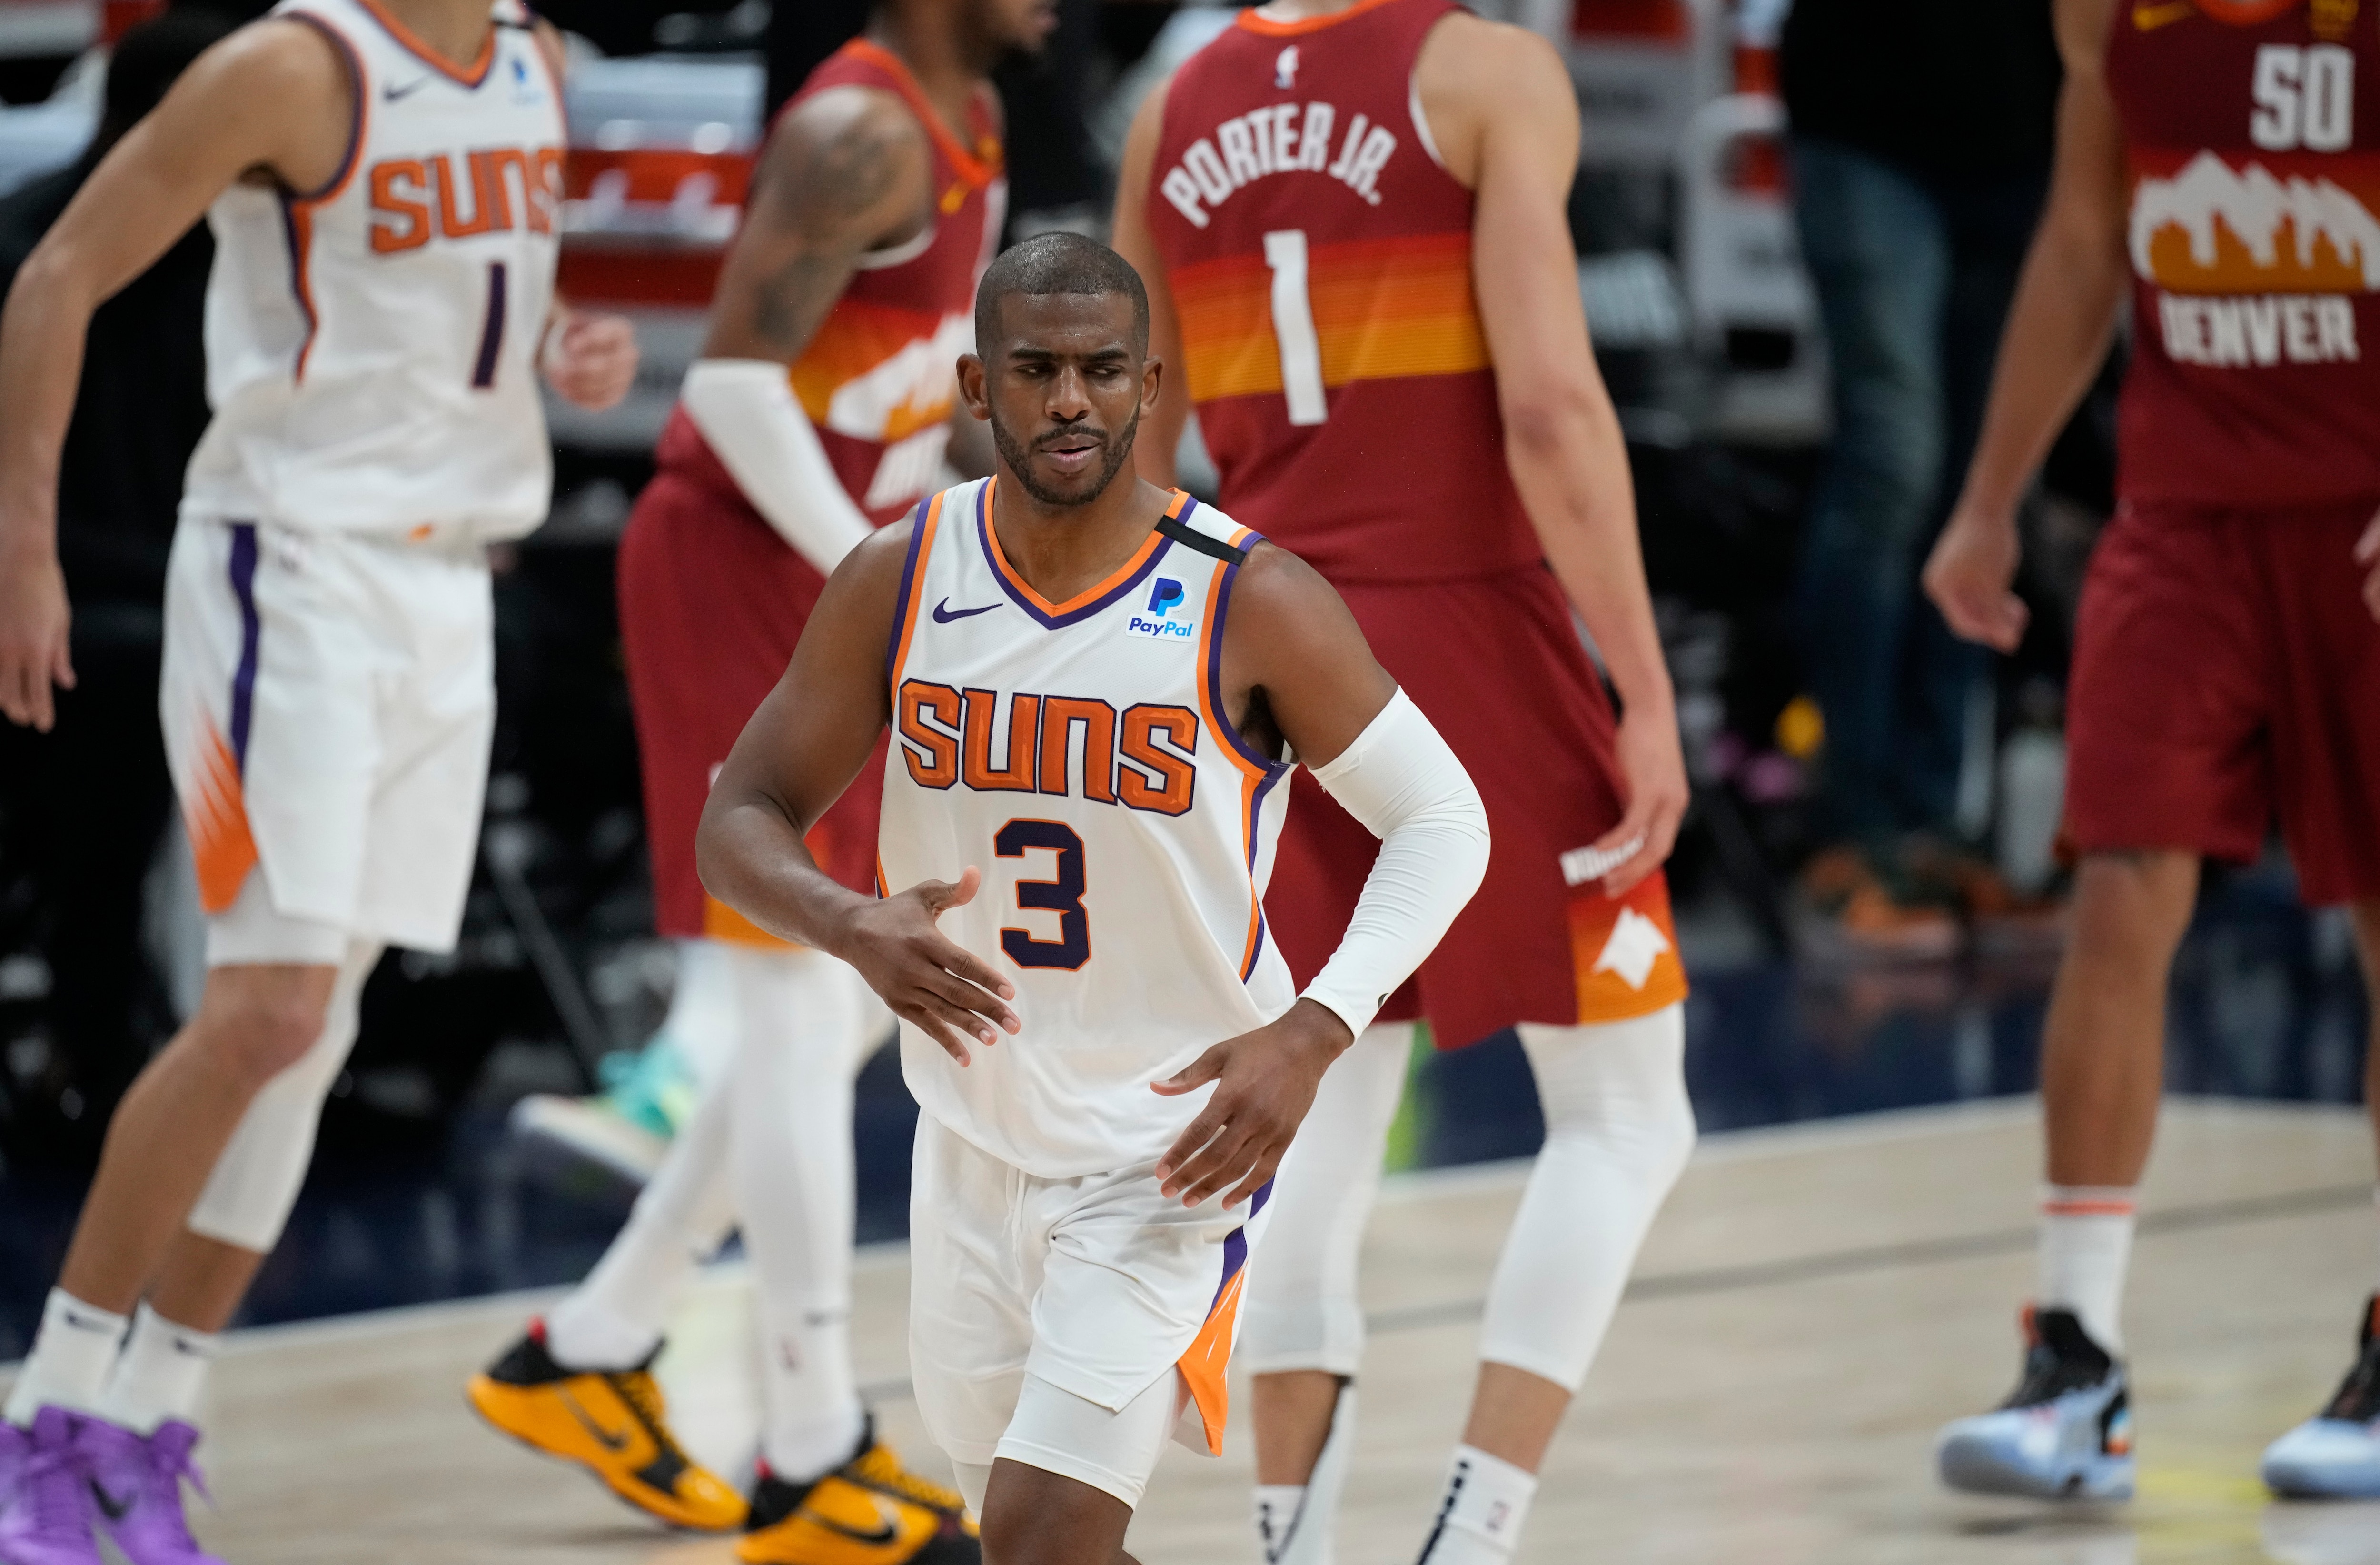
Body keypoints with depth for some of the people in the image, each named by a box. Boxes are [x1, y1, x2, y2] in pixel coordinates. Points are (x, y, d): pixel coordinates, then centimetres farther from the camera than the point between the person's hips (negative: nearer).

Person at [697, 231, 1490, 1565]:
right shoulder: (899, 584, -6)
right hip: (975, 1142, 5)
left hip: (1173, 1151, -5)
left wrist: (1313, 1033, -22)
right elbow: (741, 821, -2)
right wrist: (855, 927, -25)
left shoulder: (1252, 604, -15)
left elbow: (1441, 821, -7)